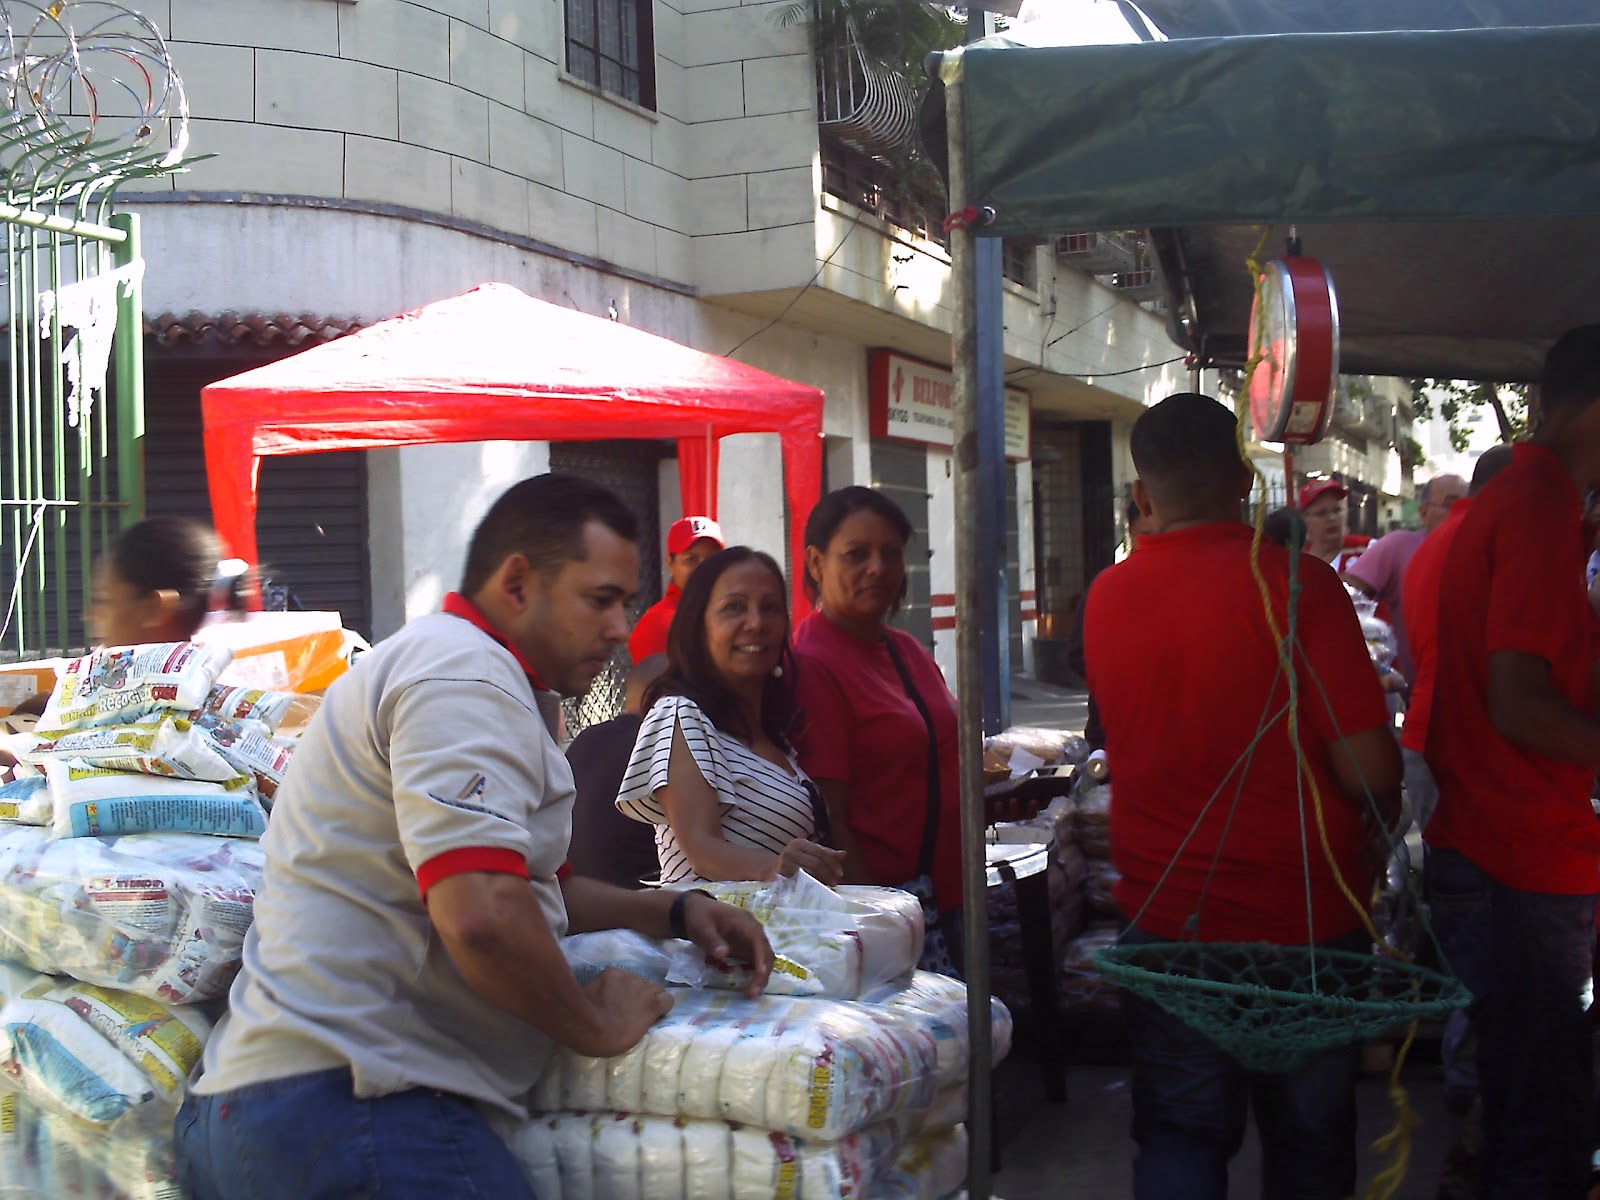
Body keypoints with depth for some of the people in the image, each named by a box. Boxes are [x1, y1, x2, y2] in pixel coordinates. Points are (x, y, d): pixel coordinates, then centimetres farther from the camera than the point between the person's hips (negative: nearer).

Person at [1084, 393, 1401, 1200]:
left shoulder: (1106, 598, -2)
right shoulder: (1297, 583, -16)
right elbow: (1369, 767, -16)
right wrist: (1375, 826, 3)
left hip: (1165, 919, 3)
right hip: (1305, 920, -2)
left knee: (1179, 1135, 14)